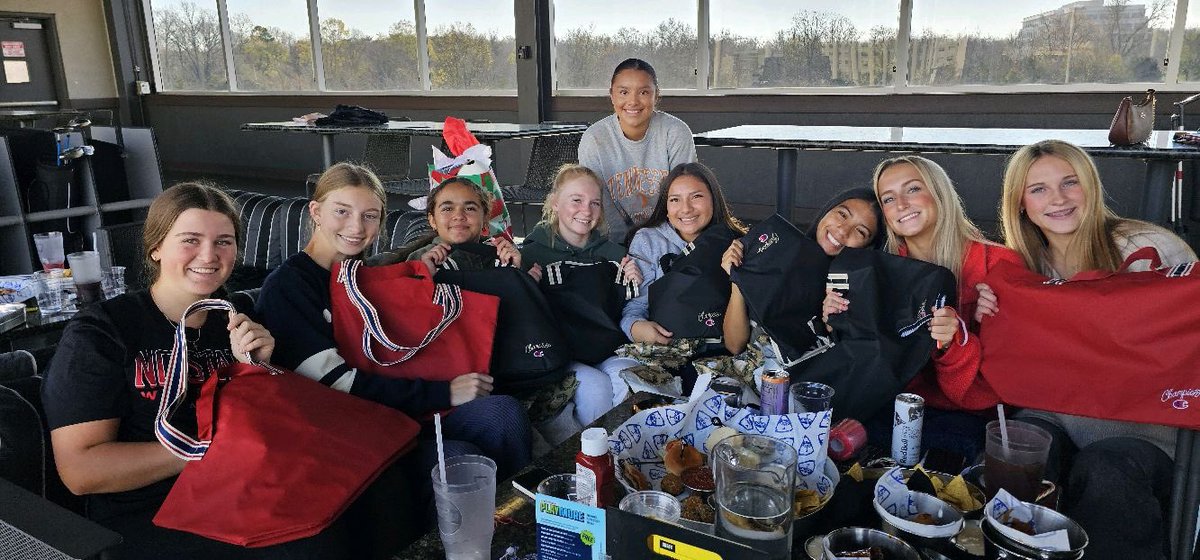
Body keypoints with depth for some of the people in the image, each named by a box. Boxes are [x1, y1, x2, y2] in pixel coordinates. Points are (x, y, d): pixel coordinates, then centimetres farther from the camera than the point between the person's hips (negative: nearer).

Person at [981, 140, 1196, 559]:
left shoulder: (1148, 248, -6)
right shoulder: (1025, 267, 8)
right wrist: (993, 318, -7)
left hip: (1145, 428, -2)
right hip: (1056, 418, 3)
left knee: (1102, 472, -34)